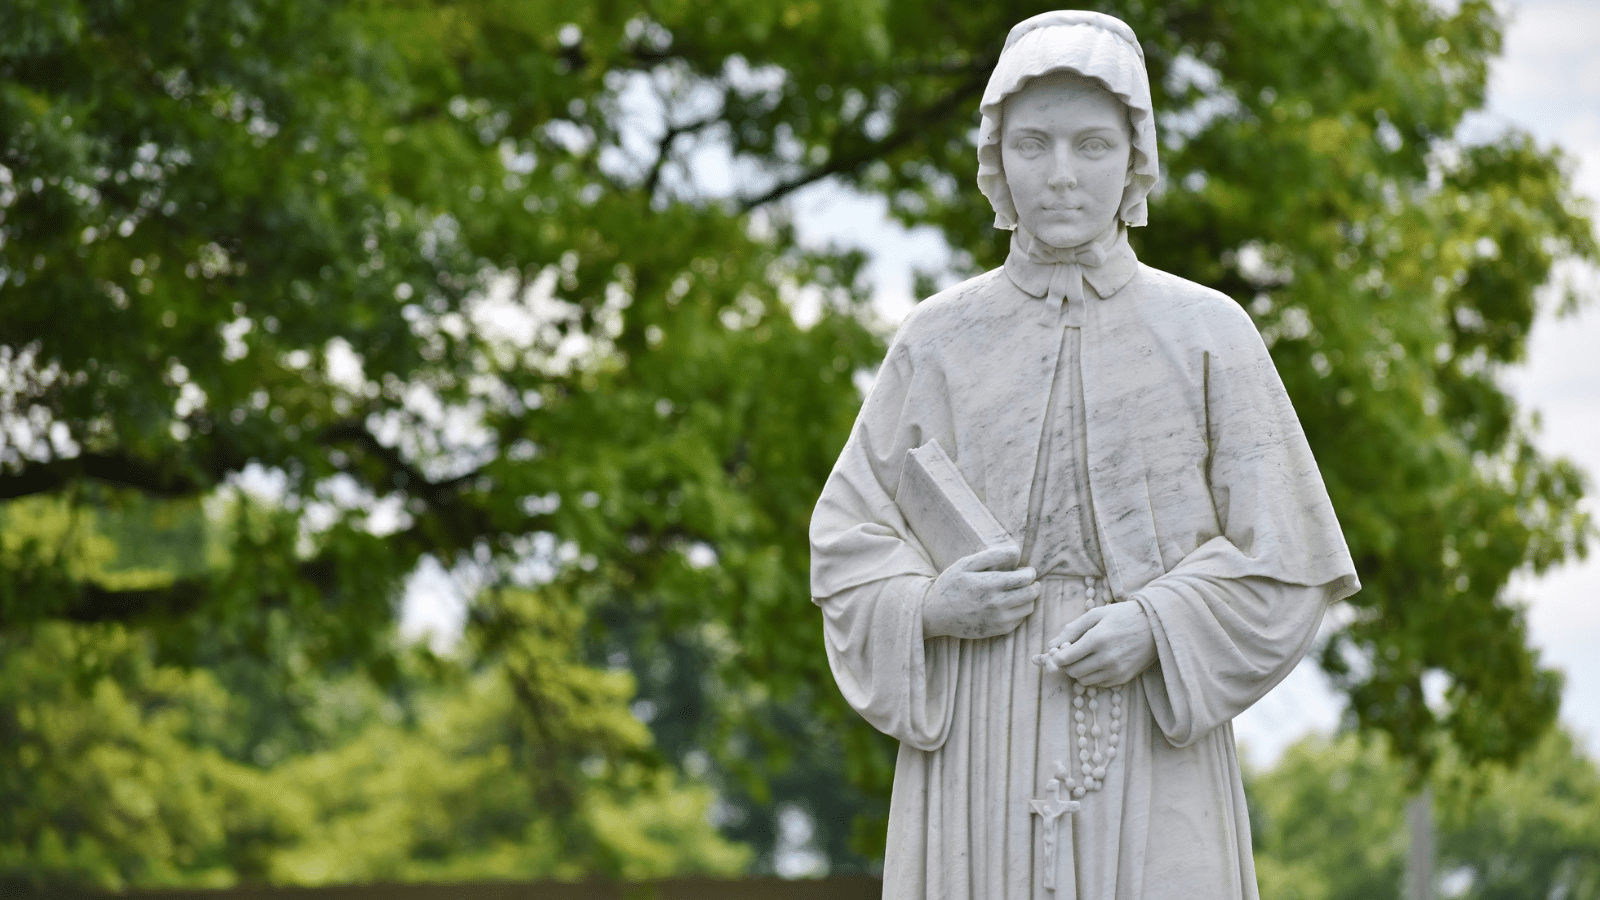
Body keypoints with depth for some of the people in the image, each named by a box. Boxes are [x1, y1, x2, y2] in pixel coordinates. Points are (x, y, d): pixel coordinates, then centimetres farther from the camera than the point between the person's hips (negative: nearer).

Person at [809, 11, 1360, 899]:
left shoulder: (1207, 334, 6)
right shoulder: (936, 341, 9)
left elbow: (1283, 553, 5)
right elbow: (847, 542, 12)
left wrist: (1154, 627, -11)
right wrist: (929, 607, -8)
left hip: (1152, 742, -1)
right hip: (977, 754, 1)